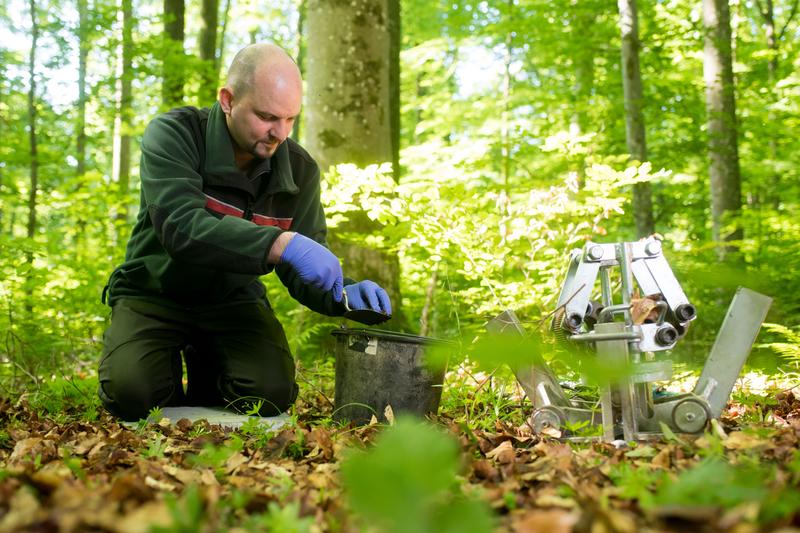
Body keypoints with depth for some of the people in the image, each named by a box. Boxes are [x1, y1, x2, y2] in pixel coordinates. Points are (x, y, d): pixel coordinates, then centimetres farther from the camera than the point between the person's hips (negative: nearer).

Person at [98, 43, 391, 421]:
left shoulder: (299, 169, -6)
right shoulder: (173, 135, -19)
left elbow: (304, 272, -3)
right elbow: (181, 226, -37)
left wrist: (343, 295, -27)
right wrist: (281, 244, -48)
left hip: (233, 300, 3)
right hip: (155, 292, -3)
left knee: (272, 394, -20)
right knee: (132, 394, -27)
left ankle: (208, 365, 13)